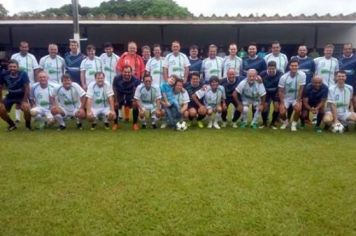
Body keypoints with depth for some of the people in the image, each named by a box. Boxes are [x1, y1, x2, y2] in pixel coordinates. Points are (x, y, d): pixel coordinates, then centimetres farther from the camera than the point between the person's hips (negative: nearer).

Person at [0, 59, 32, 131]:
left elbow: (27, 88, -19)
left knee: (27, 108, -30)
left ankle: (28, 125, -1)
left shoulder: (23, 74, -22)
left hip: (21, 96, -3)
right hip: (10, 96, 3)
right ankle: (12, 124, 12)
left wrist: (25, 101, -25)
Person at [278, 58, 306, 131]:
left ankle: (294, 124, 0)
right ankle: (285, 122, 21)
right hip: (286, 98, 1)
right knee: (282, 112, -16)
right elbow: (280, 91, -10)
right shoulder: (283, 77, -17)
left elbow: (301, 89, -14)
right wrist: (282, 103, -16)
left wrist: (298, 101, -17)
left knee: (298, 109, -28)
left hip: (296, 98, 0)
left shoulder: (302, 75, -19)